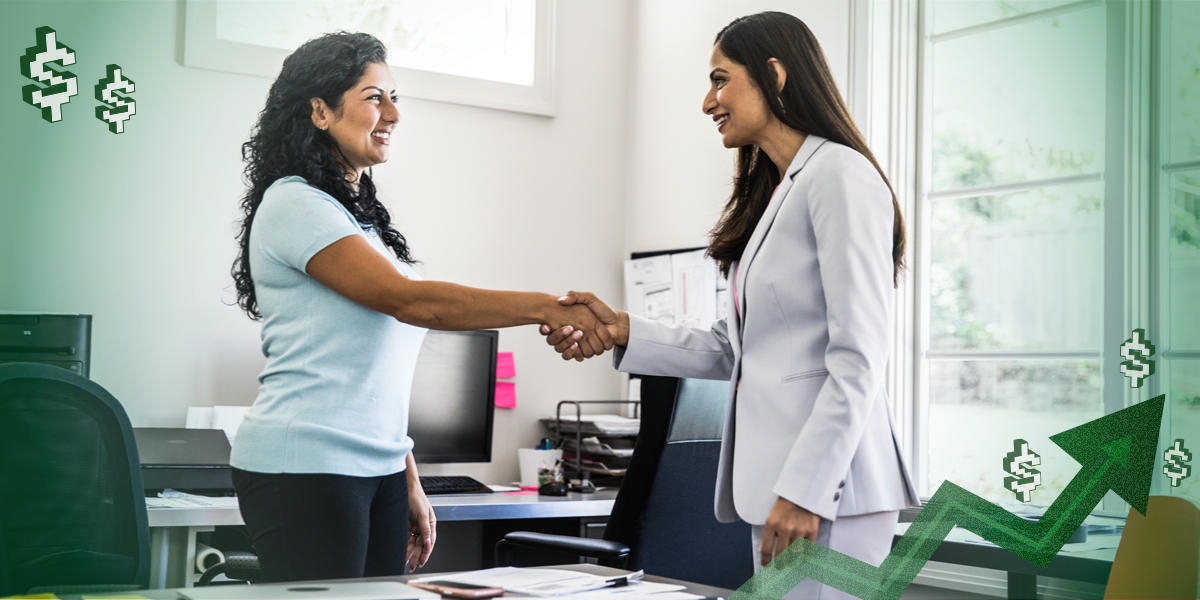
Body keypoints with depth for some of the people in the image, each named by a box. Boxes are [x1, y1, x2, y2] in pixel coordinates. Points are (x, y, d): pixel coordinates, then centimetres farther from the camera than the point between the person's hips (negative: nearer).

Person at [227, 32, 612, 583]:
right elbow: (411, 301, -20)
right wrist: (548, 308, -21)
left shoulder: (361, 215, 15)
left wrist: (408, 482, 15)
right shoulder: (293, 203, -11)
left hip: (377, 471, 8)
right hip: (304, 472, -8)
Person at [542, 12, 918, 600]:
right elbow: (732, 349, 19)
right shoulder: (773, 194, 21)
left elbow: (857, 359, -16)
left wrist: (805, 491, -20)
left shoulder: (840, 175, -9)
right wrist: (624, 330, 9)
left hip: (826, 486, -9)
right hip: (781, 483, 9)